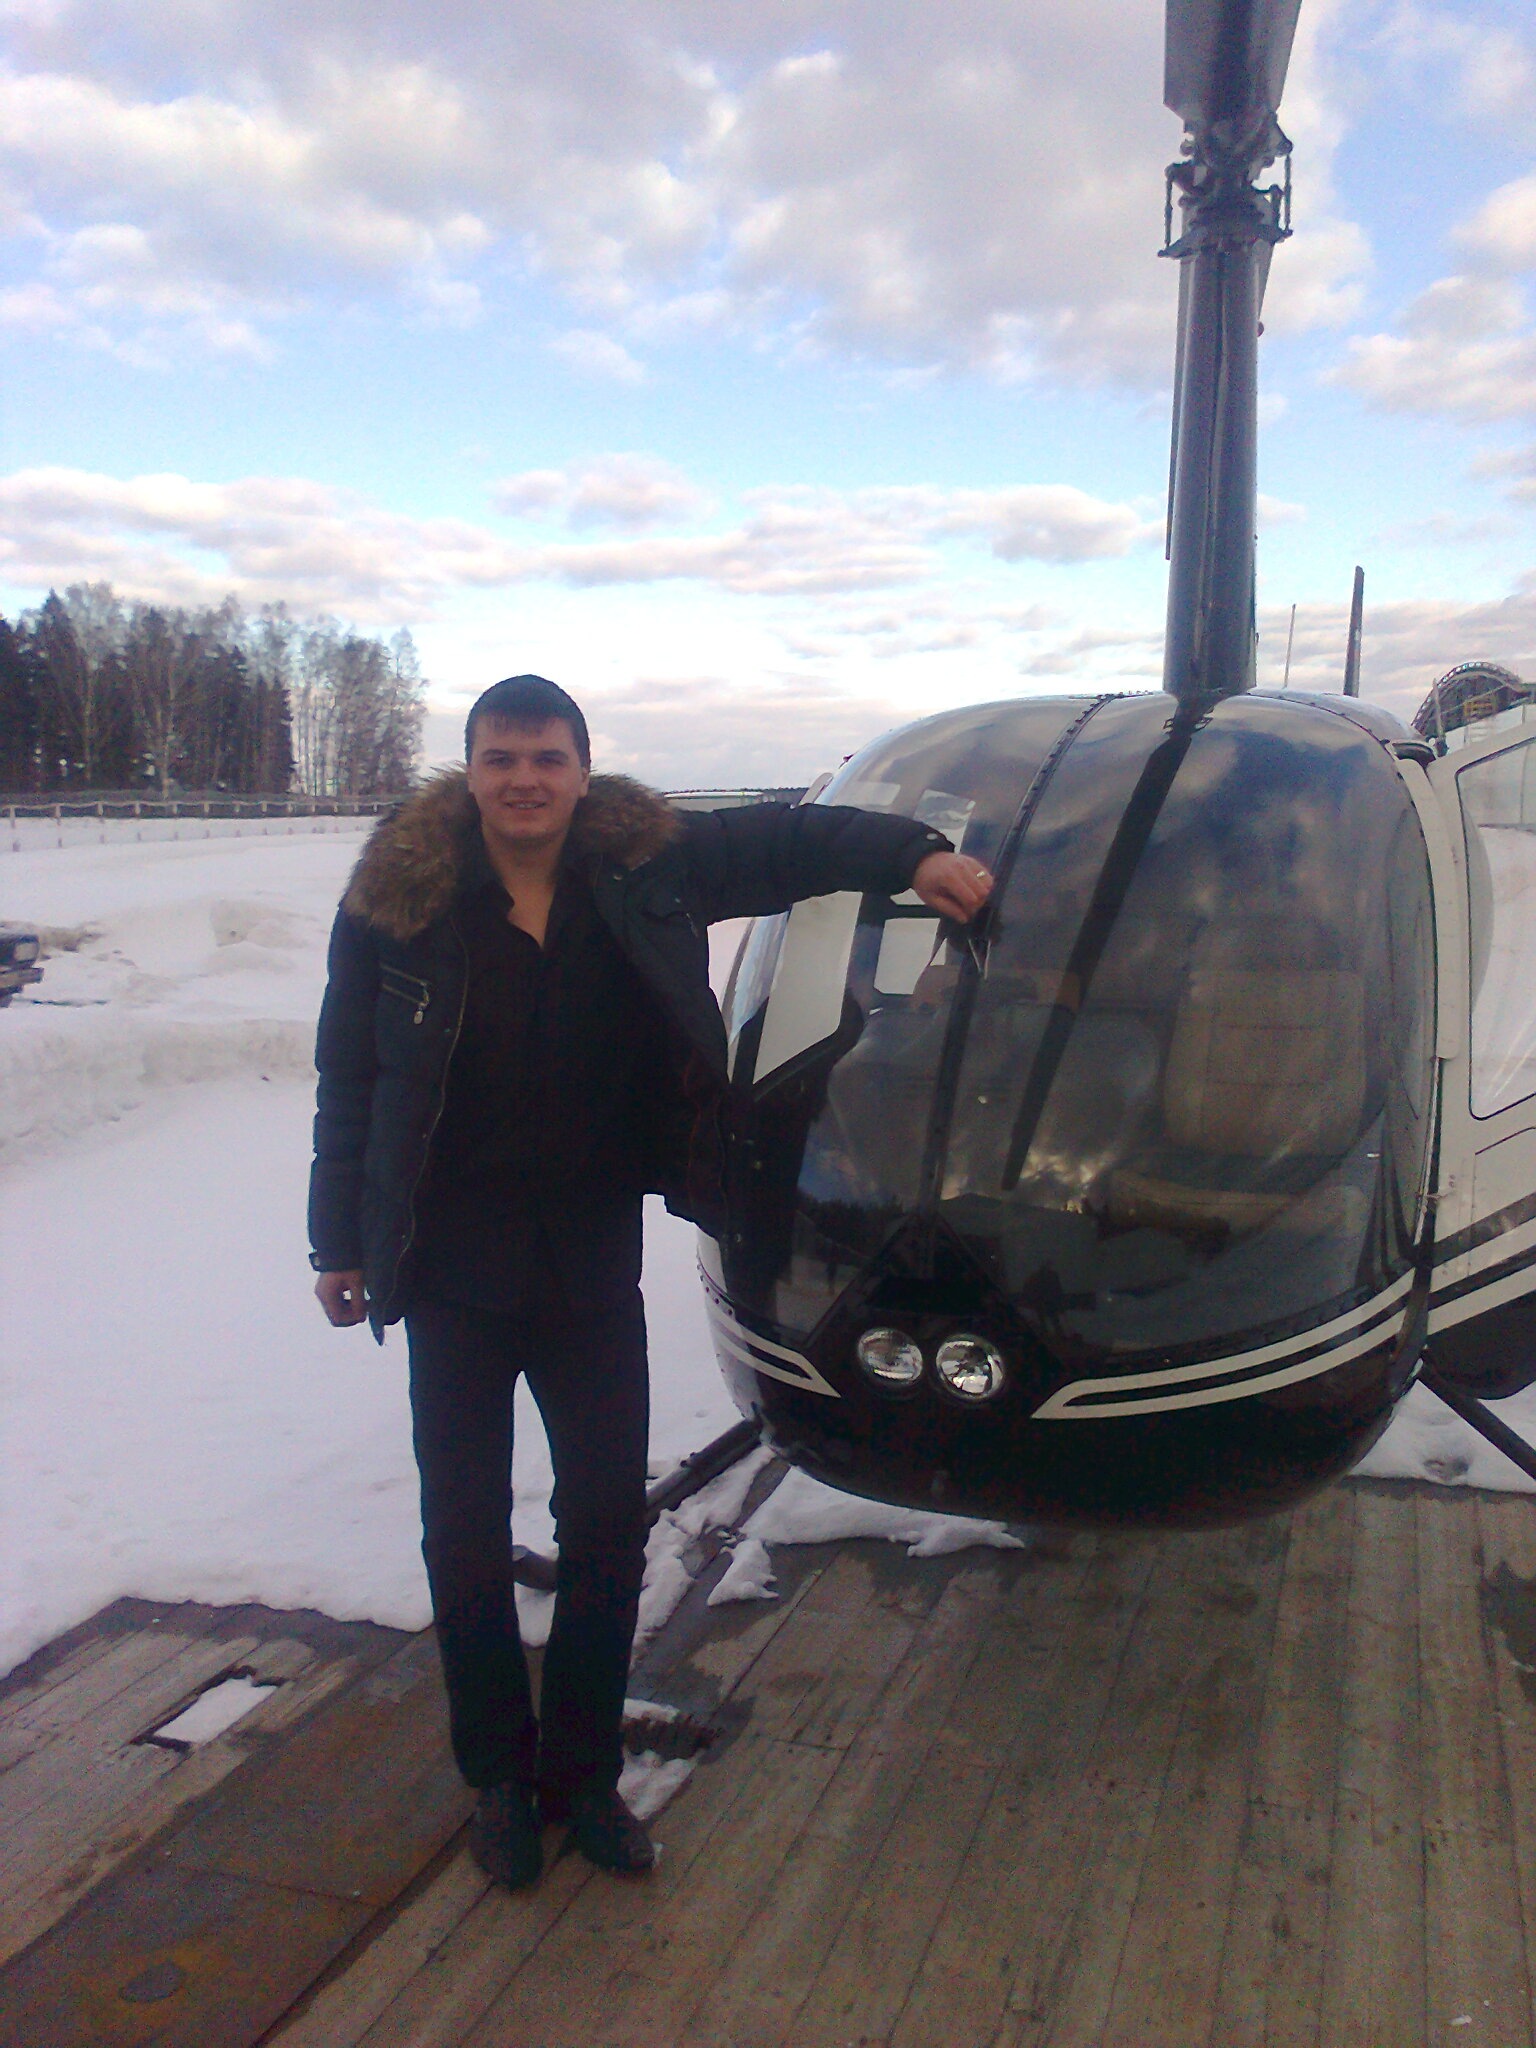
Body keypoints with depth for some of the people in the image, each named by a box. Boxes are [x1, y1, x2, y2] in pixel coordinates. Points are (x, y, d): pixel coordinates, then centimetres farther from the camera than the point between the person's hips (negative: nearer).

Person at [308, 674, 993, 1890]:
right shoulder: (400, 898, -7)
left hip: (594, 1265, 2)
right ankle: (499, 1779, 31)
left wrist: (915, 856, -8)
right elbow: (349, 1082, -2)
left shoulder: (646, 869, -5)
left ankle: (583, 1774, 31)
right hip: (455, 1274, -1)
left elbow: (783, 840, 5)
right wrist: (340, 1242, 0)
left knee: (610, 1525, 10)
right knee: (466, 1535, 9)